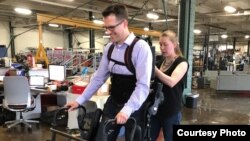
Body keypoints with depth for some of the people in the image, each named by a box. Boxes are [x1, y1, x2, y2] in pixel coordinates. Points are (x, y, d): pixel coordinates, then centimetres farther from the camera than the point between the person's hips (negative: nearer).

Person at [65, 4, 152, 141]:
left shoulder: (141, 47, -17)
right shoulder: (109, 48, 2)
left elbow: (143, 85, -22)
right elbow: (99, 77, 8)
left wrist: (127, 109, -32)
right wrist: (80, 100, 7)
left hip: (133, 107, -5)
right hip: (112, 103, 5)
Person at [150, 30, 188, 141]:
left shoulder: (182, 62, -9)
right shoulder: (160, 61, 9)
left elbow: (171, 82, -26)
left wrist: (153, 68, -29)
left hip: (171, 111, -5)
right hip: (155, 108, 6)